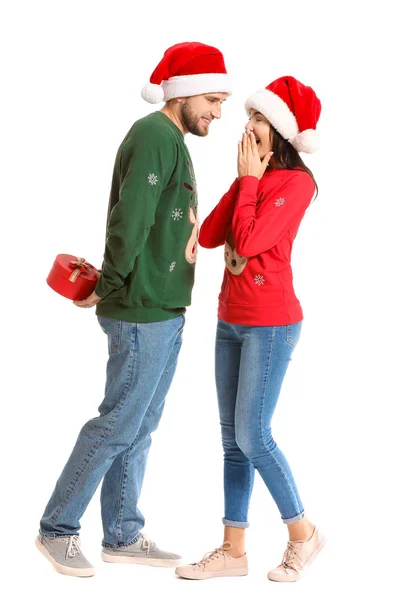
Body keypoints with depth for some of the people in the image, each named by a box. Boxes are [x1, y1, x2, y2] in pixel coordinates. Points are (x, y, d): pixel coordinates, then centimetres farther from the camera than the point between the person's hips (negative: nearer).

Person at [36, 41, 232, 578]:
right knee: (117, 424, -1)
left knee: (140, 428, 14)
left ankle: (123, 536, 24)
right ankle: (57, 530, 12)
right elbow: (130, 219, -22)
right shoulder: (154, 134, -16)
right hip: (142, 313, -10)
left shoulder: (174, 140, 16)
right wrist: (111, 287, -11)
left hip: (166, 312, 10)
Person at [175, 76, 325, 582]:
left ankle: (302, 533, 13)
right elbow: (209, 236, 3)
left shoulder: (296, 183, -12)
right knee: (232, 439, 8)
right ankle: (233, 551, 15)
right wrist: (243, 180, -1)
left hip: (270, 323, -8)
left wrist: (249, 180, -10)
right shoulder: (253, 179, 11)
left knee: (252, 437, -6)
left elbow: (248, 241, -22)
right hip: (231, 320, 8)